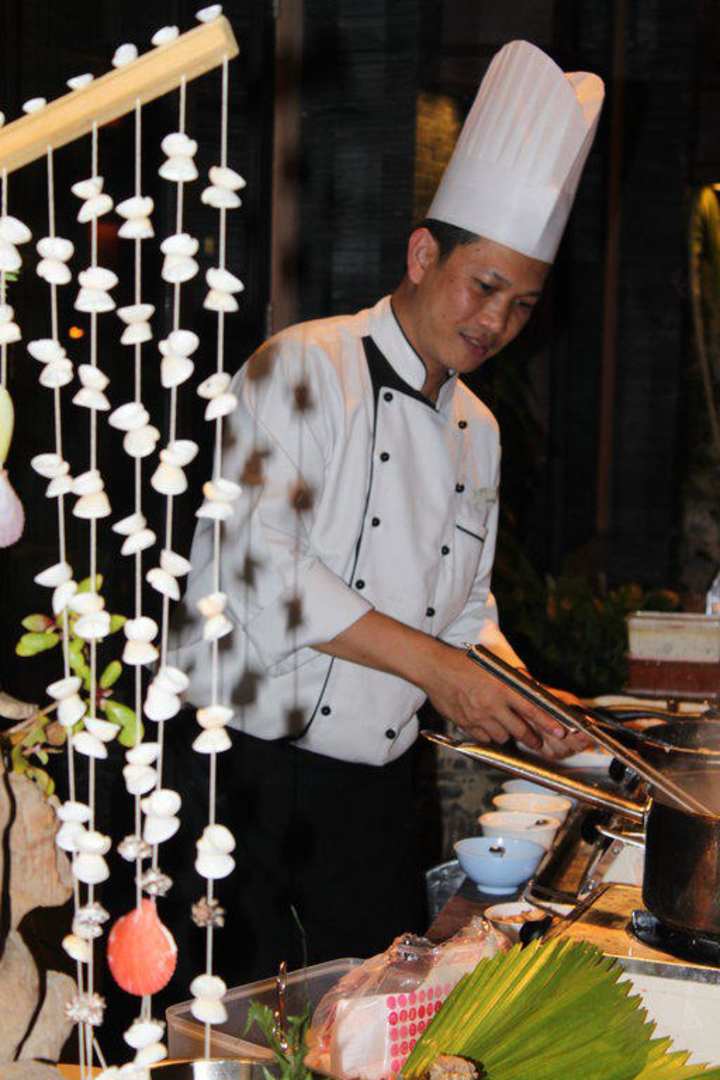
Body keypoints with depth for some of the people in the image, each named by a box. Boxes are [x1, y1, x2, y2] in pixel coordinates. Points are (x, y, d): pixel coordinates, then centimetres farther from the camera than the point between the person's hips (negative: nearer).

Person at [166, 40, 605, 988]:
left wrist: (518, 697, 2)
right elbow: (257, 556, -20)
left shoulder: (477, 430, 13)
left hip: (376, 781, 7)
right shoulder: (307, 367, -9)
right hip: (247, 762, -6)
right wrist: (432, 665, -19)